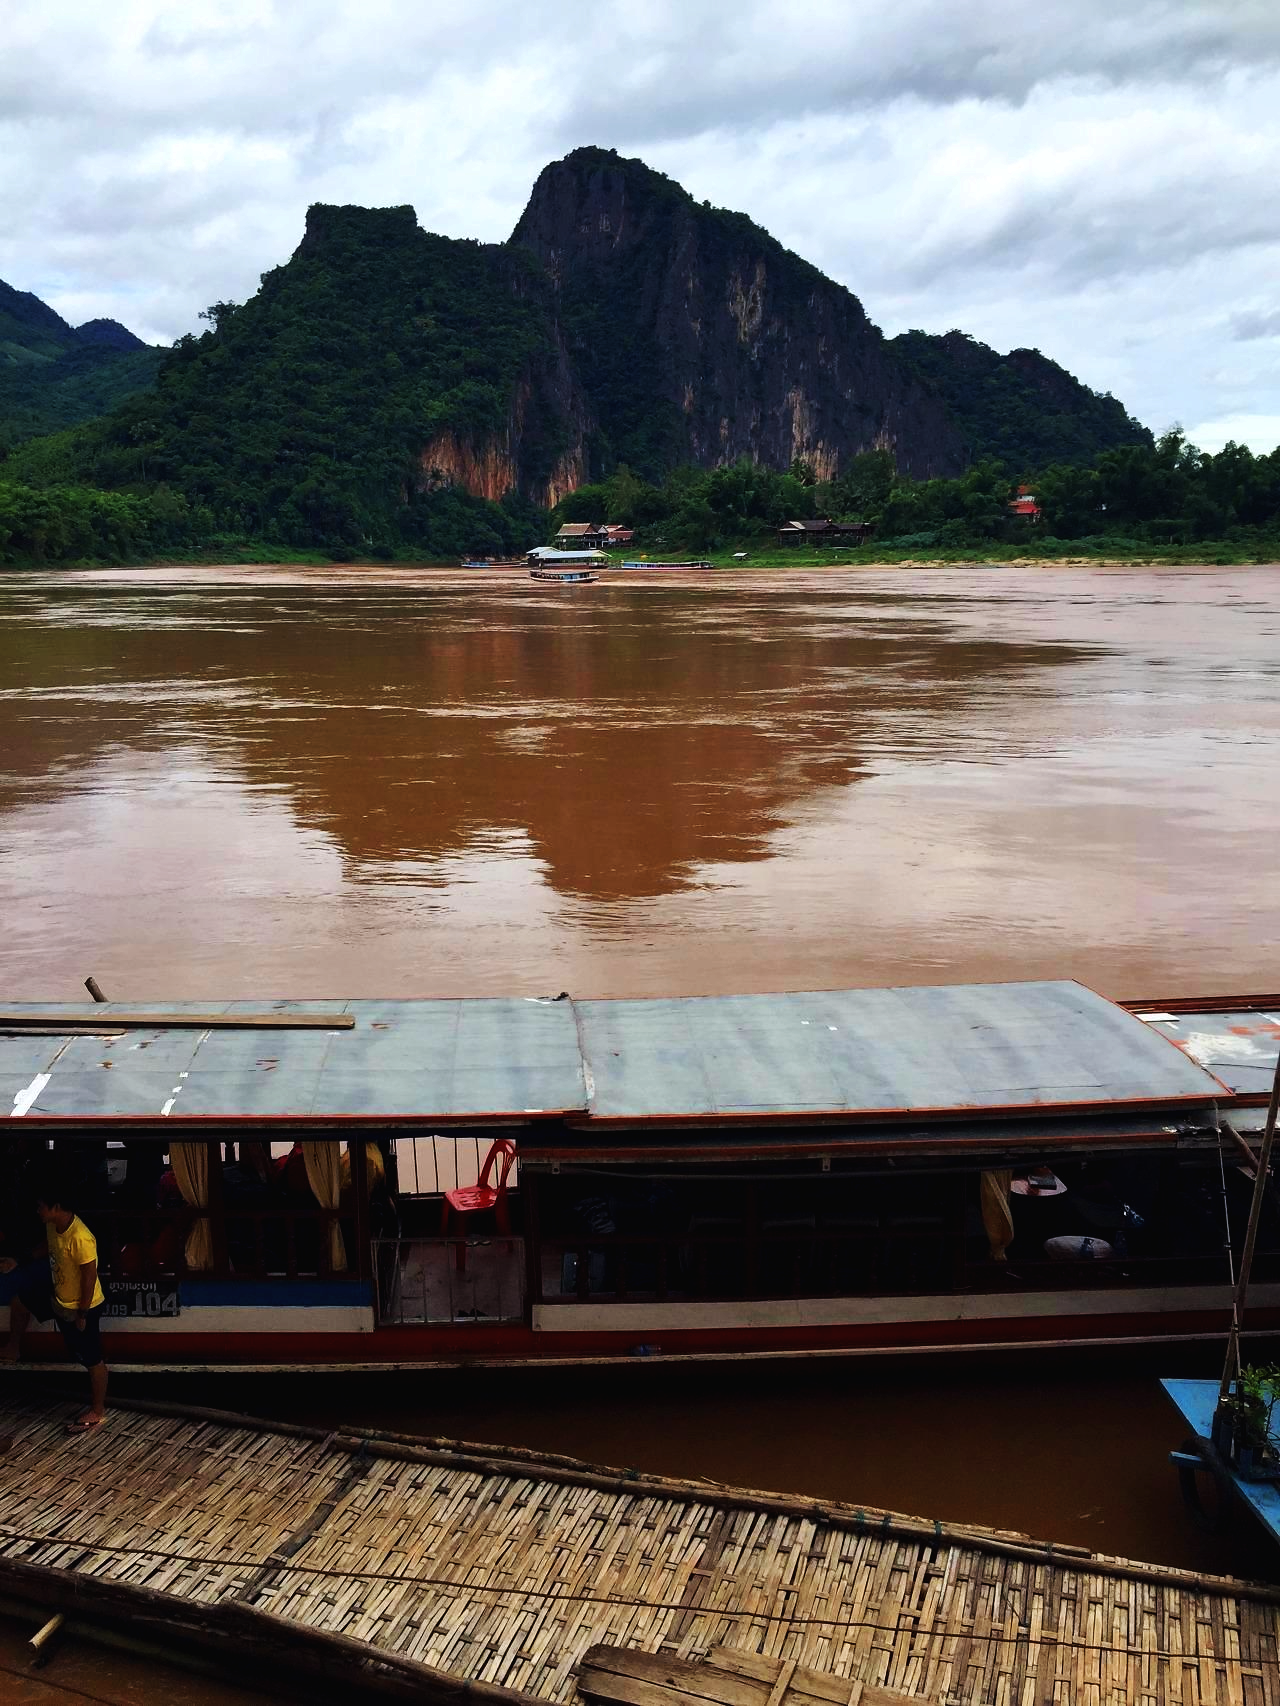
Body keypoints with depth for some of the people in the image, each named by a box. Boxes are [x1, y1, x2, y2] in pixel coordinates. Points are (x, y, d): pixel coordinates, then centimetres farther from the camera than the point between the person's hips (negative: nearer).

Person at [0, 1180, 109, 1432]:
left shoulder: (80, 1238, -36)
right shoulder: (52, 1225, -9)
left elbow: (90, 1275, -28)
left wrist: (82, 1313, -21)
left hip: (81, 1305, -9)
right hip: (57, 1292, 9)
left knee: (92, 1359, 7)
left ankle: (98, 1411, 22)